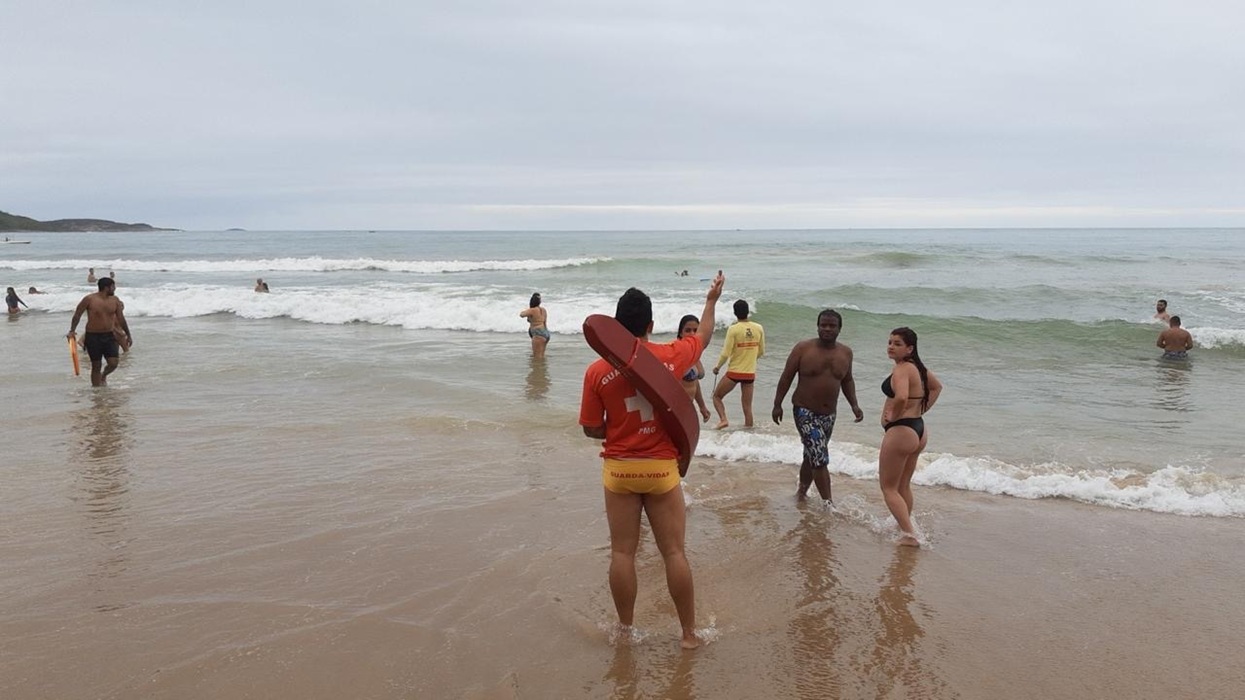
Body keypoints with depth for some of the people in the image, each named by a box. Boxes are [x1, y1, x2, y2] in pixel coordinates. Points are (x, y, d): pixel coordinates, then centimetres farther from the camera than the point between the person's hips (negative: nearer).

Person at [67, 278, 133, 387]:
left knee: (113, 363, -6)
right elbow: (77, 315, -2)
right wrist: (72, 331, -9)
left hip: (109, 336, 3)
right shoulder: (89, 299, -9)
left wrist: (128, 335, 15)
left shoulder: (115, 300, 4)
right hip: (93, 337, -3)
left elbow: (121, 319, 12)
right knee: (96, 365, 2)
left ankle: (104, 376, 27)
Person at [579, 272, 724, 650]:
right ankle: (689, 633, 17)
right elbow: (704, 334, 13)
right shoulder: (670, 357, -8)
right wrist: (711, 301, 29)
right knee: (674, 552, 8)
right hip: (661, 469, 0)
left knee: (622, 552, 10)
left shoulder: (597, 371, -9)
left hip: (618, 470, 0)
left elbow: (591, 429, -2)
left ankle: (625, 630, 22)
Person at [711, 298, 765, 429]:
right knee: (747, 406, 11)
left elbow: (726, 353, -14)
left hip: (734, 372, -3)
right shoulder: (759, 328, -2)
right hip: (750, 373, 4)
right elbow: (761, 352, 8)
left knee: (717, 396, 14)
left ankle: (723, 419, -5)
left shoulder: (733, 329, -14)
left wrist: (717, 367, 3)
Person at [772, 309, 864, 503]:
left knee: (812, 456, 18)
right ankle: (828, 502, -7)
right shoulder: (803, 348, -10)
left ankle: (801, 492, 36)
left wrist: (854, 405, 5)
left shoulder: (846, 353, 3)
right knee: (820, 459, -13)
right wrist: (777, 404, -6)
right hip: (805, 412, -5)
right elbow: (787, 377, -5)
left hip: (829, 414, 5)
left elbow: (847, 380, 16)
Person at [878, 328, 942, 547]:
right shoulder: (917, 367, 9)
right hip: (919, 430, 10)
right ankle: (905, 527, 35)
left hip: (901, 431, -10)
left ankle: (909, 535, -7)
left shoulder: (901, 369, -19)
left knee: (888, 487, 0)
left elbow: (901, 397, -38)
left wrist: (893, 416, -19)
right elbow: (937, 386, 27)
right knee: (903, 485, 23)